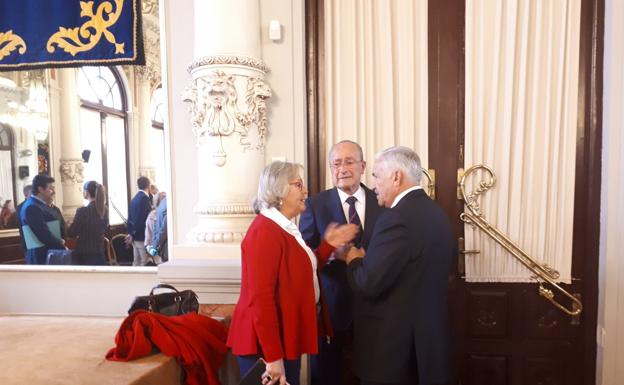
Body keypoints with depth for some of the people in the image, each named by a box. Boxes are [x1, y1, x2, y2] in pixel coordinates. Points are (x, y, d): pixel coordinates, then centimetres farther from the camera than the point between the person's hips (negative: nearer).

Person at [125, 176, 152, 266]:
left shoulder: (134, 199, 10)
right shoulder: (145, 198, -16)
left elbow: (130, 218, 13)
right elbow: (146, 219, -20)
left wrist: (130, 233, 14)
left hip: (135, 236, 9)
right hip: (143, 236, -9)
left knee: (136, 262, 13)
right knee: (145, 262, -4)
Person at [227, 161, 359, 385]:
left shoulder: (285, 228, 10)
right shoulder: (264, 231, -21)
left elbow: (303, 271, 15)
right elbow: (260, 298, -26)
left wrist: (327, 245, 4)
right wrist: (273, 357, -25)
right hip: (268, 346, -9)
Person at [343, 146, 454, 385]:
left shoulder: (397, 218, -23)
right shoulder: (436, 212, 6)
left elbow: (369, 283, -25)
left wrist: (354, 260, -6)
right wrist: (366, 259, 6)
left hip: (393, 339, -8)